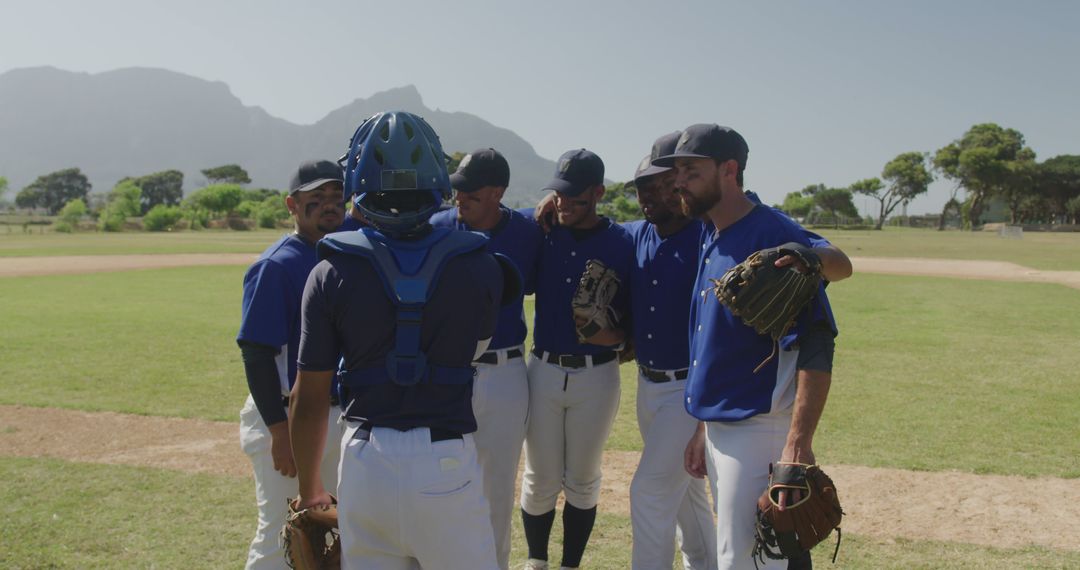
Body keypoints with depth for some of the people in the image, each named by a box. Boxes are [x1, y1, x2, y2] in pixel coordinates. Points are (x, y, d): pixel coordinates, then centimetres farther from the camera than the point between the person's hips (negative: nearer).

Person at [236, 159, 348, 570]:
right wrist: (279, 431, -21)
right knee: (281, 535, 1)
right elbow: (256, 353, -17)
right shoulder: (276, 265, -14)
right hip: (288, 416, -7)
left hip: (341, 414, 7)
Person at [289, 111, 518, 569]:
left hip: (365, 462, 1)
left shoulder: (332, 273, -5)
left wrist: (309, 489, 13)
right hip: (447, 463, -1)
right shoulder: (480, 267, -5)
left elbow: (308, 402, -1)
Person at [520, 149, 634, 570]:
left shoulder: (623, 243, -4)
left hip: (597, 375, -1)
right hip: (544, 370, 2)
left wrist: (617, 335, -21)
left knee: (582, 482, 12)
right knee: (540, 480, 11)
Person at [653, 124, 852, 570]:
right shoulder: (710, 238, 11)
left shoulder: (773, 234, -16)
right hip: (719, 426, 9)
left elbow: (816, 346, -22)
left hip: (759, 428, -9)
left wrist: (798, 442, -29)